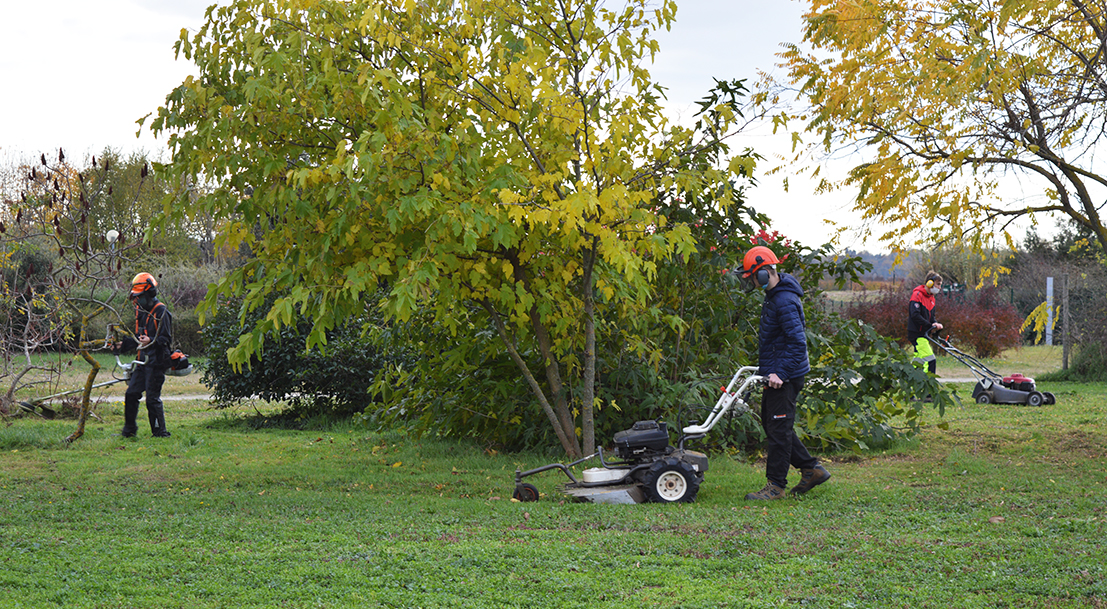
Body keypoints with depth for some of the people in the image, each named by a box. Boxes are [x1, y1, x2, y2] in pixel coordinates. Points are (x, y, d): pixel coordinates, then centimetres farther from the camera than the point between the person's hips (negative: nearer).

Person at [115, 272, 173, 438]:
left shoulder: (161, 312, -11)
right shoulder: (141, 311, 16)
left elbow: (166, 339, -16)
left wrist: (151, 341, -32)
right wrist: (122, 346, 21)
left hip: (156, 361, -8)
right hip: (142, 360, 8)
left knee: (152, 398, -8)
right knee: (131, 394, 7)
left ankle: (160, 432, 2)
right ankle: (129, 430, 20)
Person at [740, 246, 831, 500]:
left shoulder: (785, 302, -21)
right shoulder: (774, 296, 12)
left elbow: (798, 342, -26)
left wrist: (781, 373, -27)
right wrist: (766, 367, 21)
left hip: (785, 377, -11)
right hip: (776, 373, 11)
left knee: (779, 429, -4)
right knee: (770, 424, 16)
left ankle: (776, 485, 4)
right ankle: (811, 468, 22)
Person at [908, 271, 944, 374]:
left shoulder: (931, 297, 16)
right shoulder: (917, 295, -13)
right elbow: (915, 315, -23)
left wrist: (935, 323, -2)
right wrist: (930, 325, -20)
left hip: (924, 335, 10)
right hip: (917, 334, -10)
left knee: (919, 361, 14)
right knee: (930, 360, -17)